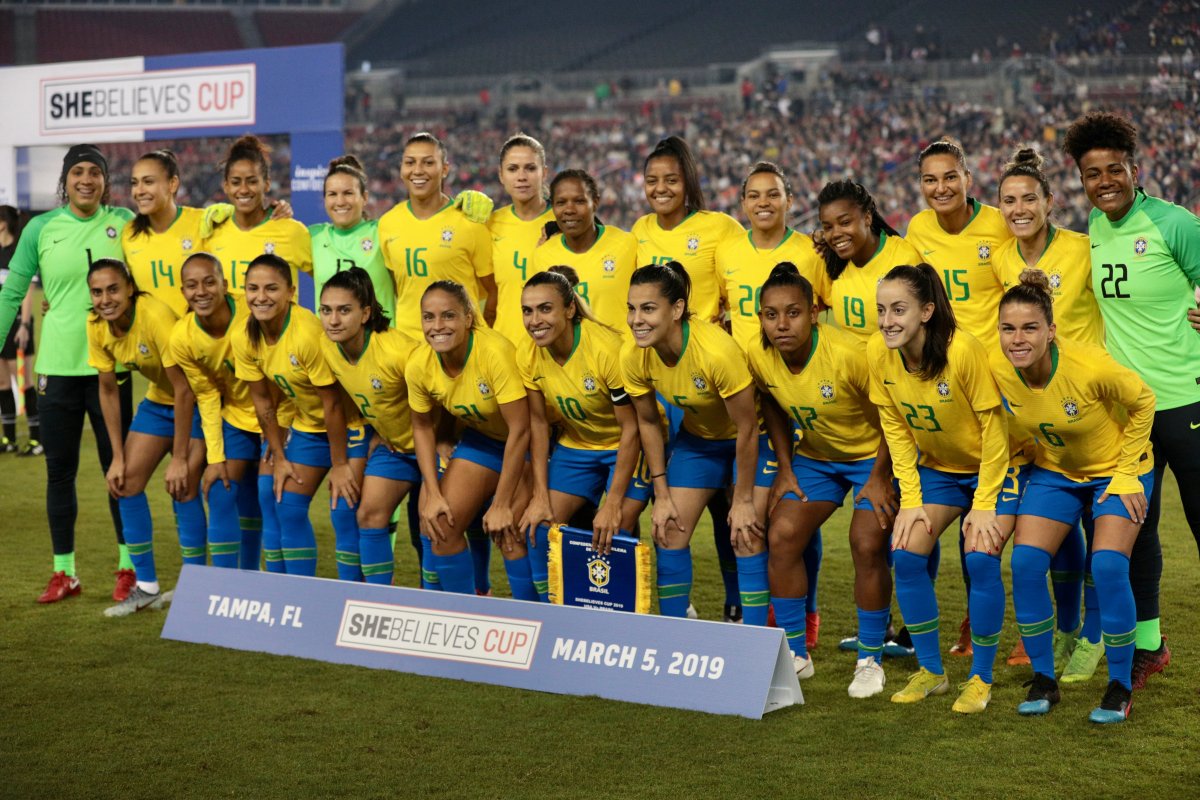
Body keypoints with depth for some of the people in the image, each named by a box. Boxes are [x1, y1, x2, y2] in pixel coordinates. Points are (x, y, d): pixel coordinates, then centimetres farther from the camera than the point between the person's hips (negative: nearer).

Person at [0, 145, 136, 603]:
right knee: (59, 471, 7)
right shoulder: (41, 229, 0)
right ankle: (64, 573, 17)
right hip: (56, 366, 1)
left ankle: (128, 568, 17)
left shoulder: (123, 223, 1)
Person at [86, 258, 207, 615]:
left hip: (197, 401, -7)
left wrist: (179, 458, -24)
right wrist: (118, 457, -5)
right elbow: (108, 390, -1)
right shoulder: (97, 326, -12)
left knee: (183, 487, -18)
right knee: (126, 482, -1)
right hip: (158, 401, 7)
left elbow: (185, 390, -27)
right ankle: (147, 587, 11)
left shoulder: (156, 316, -31)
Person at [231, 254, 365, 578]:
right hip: (306, 425, 7)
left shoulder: (308, 333, -30)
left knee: (344, 511, -14)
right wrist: (279, 458, 1)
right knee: (285, 507, 6)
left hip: (349, 422, -7)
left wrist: (340, 465, -18)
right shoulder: (244, 339, -10)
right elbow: (263, 401, 0)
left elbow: (332, 405, -24)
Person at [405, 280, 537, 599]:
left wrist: (501, 505, -25)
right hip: (479, 439, 6)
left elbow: (520, 430, -29)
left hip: (526, 442, -5)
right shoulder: (419, 366, -16)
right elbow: (422, 427, 2)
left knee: (509, 534, -18)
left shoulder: (495, 352, -33)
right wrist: (433, 494, -7)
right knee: (441, 526, -3)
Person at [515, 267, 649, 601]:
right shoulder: (528, 355, -13)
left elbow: (632, 428, -23)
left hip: (626, 446, -5)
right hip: (575, 445, 5)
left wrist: (613, 504, -23)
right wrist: (540, 496, -7)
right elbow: (538, 423, -2)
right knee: (538, 529, -4)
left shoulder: (606, 348, -29)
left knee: (610, 538, -18)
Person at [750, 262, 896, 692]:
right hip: (815, 457, 5)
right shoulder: (758, 357, -16)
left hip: (872, 454, -5)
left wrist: (879, 477, -15)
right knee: (781, 537, -8)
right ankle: (794, 654, 6)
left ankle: (870, 660, 1)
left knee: (868, 545, -16)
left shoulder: (848, 353, -32)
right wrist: (785, 468, 2)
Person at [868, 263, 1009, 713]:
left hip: (988, 468, -5)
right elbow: (896, 431, -3)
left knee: (981, 558, -19)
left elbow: (993, 428, -21)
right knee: (906, 553, -9)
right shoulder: (878, 354, -15)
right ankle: (930, 671, 8)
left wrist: (984, 505, -18)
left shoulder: (963, 350, -30)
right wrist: (910, 500, -7)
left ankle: (981, 679, -2)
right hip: (936, 468, 5)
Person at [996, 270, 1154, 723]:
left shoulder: (1090, 367, -34)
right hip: (1054, 472, 4)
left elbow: (1143, 402, -15)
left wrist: (1126, 474, -13)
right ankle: (1043, 680, 5)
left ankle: (1121, 688, -4)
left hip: (1115, 469, -4)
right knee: (1026, 563, -12)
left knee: (1108, 567, -20)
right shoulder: (999, 372, -21)